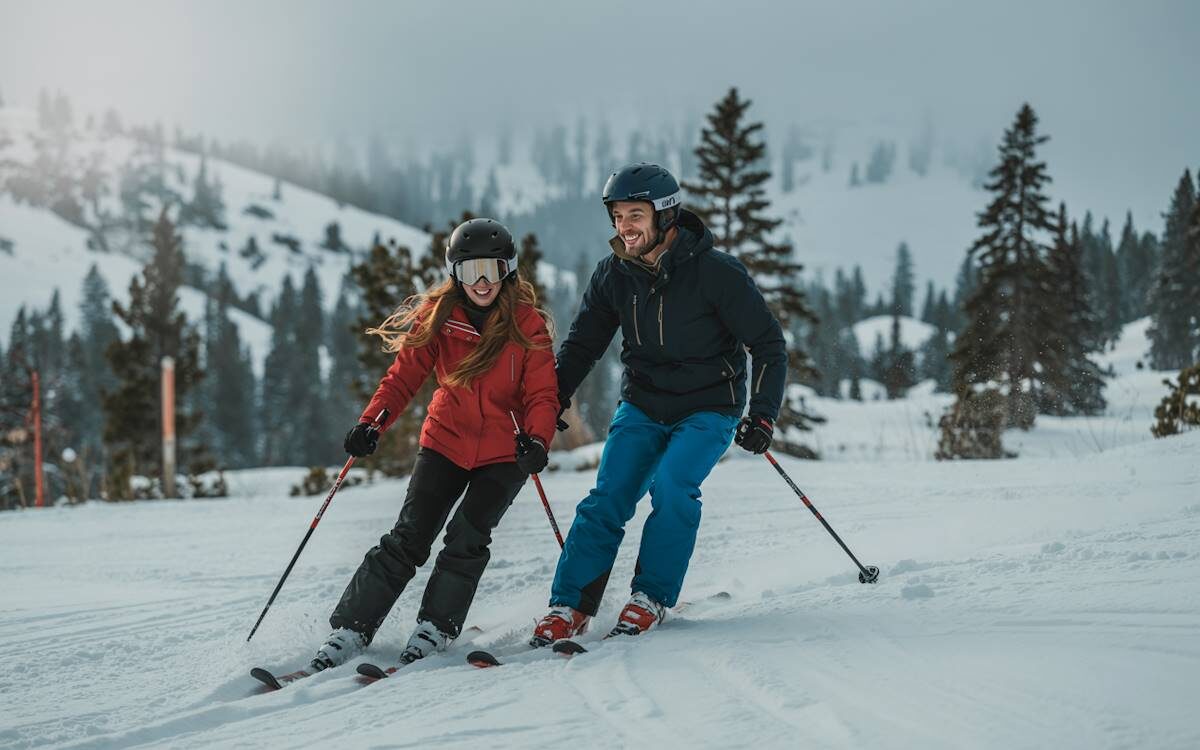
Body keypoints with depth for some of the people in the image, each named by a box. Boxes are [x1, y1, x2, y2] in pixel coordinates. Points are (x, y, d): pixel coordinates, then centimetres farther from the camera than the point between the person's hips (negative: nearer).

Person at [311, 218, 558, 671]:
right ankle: (348, 633, -3)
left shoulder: (528, 326, -9)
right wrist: (372, 422, -17)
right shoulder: (437, 317, -4)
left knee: (467, 537, -16)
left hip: (503, 452, -1)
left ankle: (434, 631, -1)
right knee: (408, 539, -6)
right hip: (446, 443, 1)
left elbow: (542, 395, -9)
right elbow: (404, 376, -2)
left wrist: (536, 439, -28)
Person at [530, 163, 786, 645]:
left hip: (708, 409, -4)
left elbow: (768, 344, -11)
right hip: (642, 405, 4)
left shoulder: (716, 273, -19)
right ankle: (570, 607, -4)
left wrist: (762, 415, -21)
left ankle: (652, 598, -9)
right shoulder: (613, 275, -6)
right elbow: (581, 346, 8)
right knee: (607, 498, -11)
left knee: (671, 486, -25)